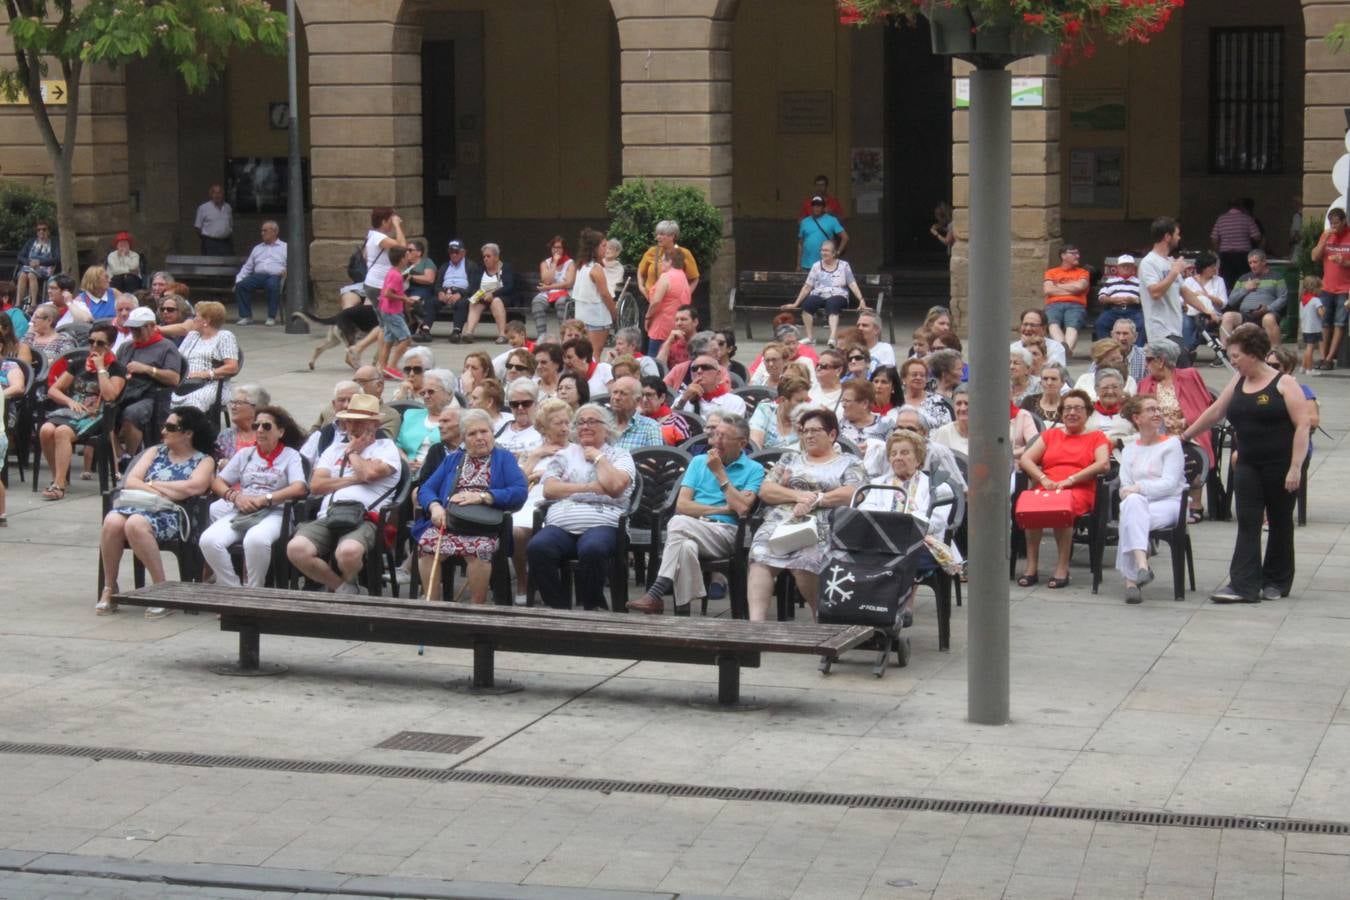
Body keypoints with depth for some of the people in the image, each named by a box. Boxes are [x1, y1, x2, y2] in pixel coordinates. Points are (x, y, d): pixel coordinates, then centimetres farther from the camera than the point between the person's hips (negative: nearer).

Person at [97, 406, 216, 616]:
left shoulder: (204, 460, 12)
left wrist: (152, 484, 0)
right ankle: (109, 589, -19)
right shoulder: (155, 452, 25)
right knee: (112, 521, -31)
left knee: (135, 524, -36)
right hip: (137, 504, 4)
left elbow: (193, 487, -9)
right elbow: (131, 482, 12)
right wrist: (164, 491, -4)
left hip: (170, 514, -4)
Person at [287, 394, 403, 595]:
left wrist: (352, 453, 12)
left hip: (364, 519, -4)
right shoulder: (335, 449, 29)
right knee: (296, 549, -28)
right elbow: (316, 485, 13)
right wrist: (355, 478, 4)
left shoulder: (386, 447, 16)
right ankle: (343, 588, -7)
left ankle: (346, 583, -1)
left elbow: (371, 473, -8)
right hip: (328, 518, 4)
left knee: (348, 551, -39)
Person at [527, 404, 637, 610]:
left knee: (592, 550, -39)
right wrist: (589, 488, -2)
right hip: (560, 524, 3)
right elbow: (549, 489, 7)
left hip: (601, 523, -2)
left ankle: (593, 608, -20)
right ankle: (557, 607, -20)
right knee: (537, 548, -32)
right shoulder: (565, 454, 24)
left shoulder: (620, 455, 17)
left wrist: (598, 457, 8)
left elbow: (614, 485, -5)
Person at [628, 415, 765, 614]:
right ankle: (683, 610, -39)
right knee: (687, 546, -37)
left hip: (726, 533, -3)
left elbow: (742, 508, -7)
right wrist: (721, 510, -1)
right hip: (691, 530, 3)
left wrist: (720, 472, -2)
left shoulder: (754, 469, 10)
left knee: (679, 523, -33)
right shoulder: (699, 462, 21)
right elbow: (681, 505, 9)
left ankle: (656, 593, -34)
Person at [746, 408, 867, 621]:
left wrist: (814, 500, -11)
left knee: (804, 563, -35)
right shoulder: (790, 458, 29)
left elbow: (852, 494, -1)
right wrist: (798, 495, -2)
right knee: (760, 557, -30)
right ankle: (756, 622, -41)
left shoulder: (849, 463, 18)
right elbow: (765, 490, 16)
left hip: (821, 526, -3)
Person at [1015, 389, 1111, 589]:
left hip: (1079, 492, -2)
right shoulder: (1050, 435, 28)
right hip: (1046, 488, 3)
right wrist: (1043, 480, -5)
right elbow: (1025, 459, 15)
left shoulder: (1096, 437, 20)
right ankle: (1031, 568, -30)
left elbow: (1103, 464, 0)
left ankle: (1062, 569, -32)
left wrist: (1070, 480, -10)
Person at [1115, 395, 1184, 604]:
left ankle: (1131, 579, -43)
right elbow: (1125, 488, 11)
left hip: (1169, 503, -3)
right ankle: (1141, 565, -53)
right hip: (1138, 504, 3)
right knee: (1133, 501, -37)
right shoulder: (1129, 451, 23)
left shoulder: (1172, 444, 9)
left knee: (1131, 517, -35)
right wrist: (1130, 493, -14)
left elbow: (1170, 483, -6)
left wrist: (1139, 488, -16)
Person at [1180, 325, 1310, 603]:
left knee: (1280, 522, 7)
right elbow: (1215, 412, 20)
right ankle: (1244, 585, -10)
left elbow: (1302, 425, -13)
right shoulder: (1238, 383, 10)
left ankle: (1276, 582, 20)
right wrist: (1184, 436, 22)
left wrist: (1295, 467, -19)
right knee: (1247, 523, -5)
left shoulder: (1283, 384, -8)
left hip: (1280, 465, -5)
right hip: (1248, 465, 5)